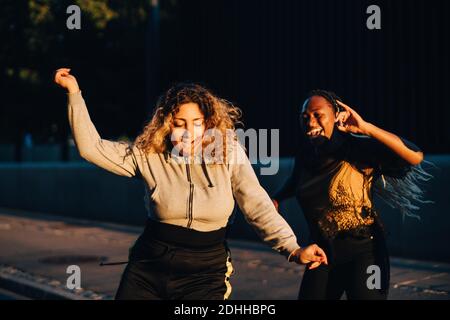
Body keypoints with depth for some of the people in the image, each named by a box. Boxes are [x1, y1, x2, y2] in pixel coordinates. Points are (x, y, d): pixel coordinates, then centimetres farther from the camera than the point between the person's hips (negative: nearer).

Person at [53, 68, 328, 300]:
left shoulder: (228, 153, -6)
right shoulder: (148, 154, -3)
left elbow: (258, 206, -10)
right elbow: (92, 147, -2)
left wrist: (292, 248, -21)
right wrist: (74, 92, -5)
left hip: (205, 273, -1)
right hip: (148, 267, 2)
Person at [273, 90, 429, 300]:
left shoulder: (358, 151, -16)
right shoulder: (306, 155, 1)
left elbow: (415, 156, -29)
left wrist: (366, 128, -30)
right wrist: (276, 199, 8)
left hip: (362, 252, -5)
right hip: (323, 253, 6)